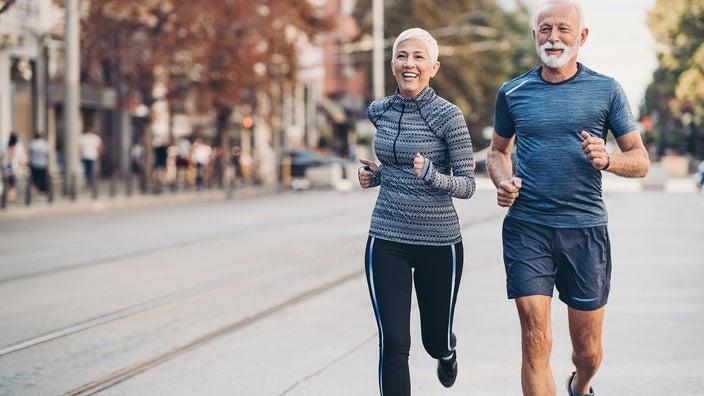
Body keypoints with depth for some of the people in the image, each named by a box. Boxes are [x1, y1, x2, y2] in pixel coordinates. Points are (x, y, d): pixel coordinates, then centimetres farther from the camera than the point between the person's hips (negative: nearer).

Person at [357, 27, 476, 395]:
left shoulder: (448, 115, -11)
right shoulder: (379, 111, 4)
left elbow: (467, 185, -10)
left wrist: (432, 175, -28)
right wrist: (376, 175, 5)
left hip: (439, 243, -2)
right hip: (386, 241, 3)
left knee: (435, 341, 15)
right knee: (393, 345, -7)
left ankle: (447, 351, 53)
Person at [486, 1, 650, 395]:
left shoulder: (606, 90, 3)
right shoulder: (512, 92, 6)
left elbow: (641, 161, 5)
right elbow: (498, 150, 21)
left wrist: (607, 159, -17)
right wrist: (503, 182, -1)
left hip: (586, 230, 0)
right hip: (526, 229, 0)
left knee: (588, 351, 11)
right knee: (536, 342, -11)